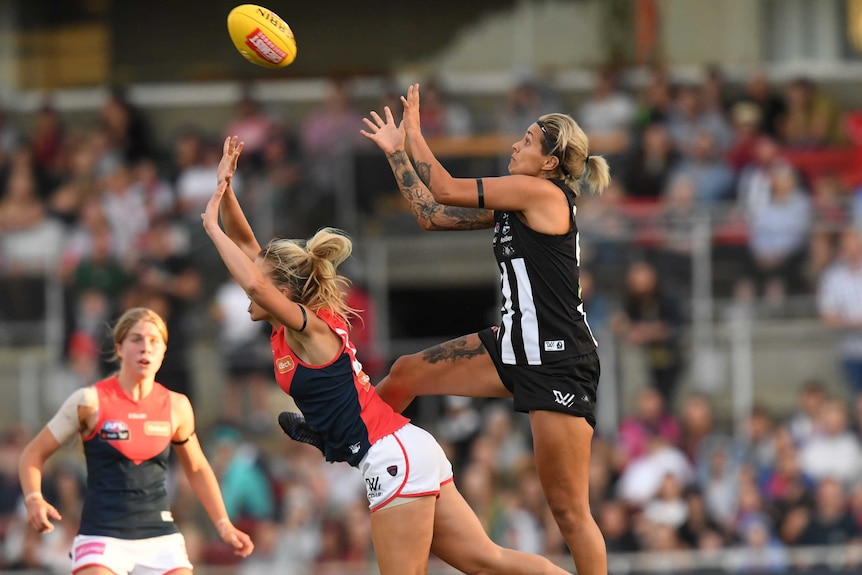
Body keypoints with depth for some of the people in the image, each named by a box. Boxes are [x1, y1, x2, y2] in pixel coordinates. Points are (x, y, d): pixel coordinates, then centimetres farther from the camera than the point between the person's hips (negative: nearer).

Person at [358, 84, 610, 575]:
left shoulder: (542, 192, -14)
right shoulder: (513, 202, 11)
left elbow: (446, 190, -9)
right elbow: (432, 215, 16)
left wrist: (414, 131, 3)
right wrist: (395, 151, 17)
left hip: (560, 364, -9)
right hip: (518, 348, 9)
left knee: (569, 509, -6)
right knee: (408, 373, 15)